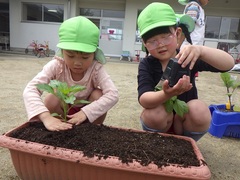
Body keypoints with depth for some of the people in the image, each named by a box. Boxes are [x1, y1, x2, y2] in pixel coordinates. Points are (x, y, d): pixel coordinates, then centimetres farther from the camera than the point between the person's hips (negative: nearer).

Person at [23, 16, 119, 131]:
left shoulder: (96, 69, -27)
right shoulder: (57, 66, -27)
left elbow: (113, 94, -37)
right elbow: (30, 90, -37)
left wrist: (85, 112, -46)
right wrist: (46, 117, -54)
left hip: (86, 109, 0)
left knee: (98, 95, -28)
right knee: (51, 99, -29)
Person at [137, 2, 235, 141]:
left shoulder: (188, 58, -14)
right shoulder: (146, 65, -16)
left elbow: (229, 64, -28)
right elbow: (144, 99, -31)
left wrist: (200, 50, -47)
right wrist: (166, 95, -53)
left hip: (185, 120, 1)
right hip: (159, 123, -1)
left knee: (199, 110, -29)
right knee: (155, 113, -33)